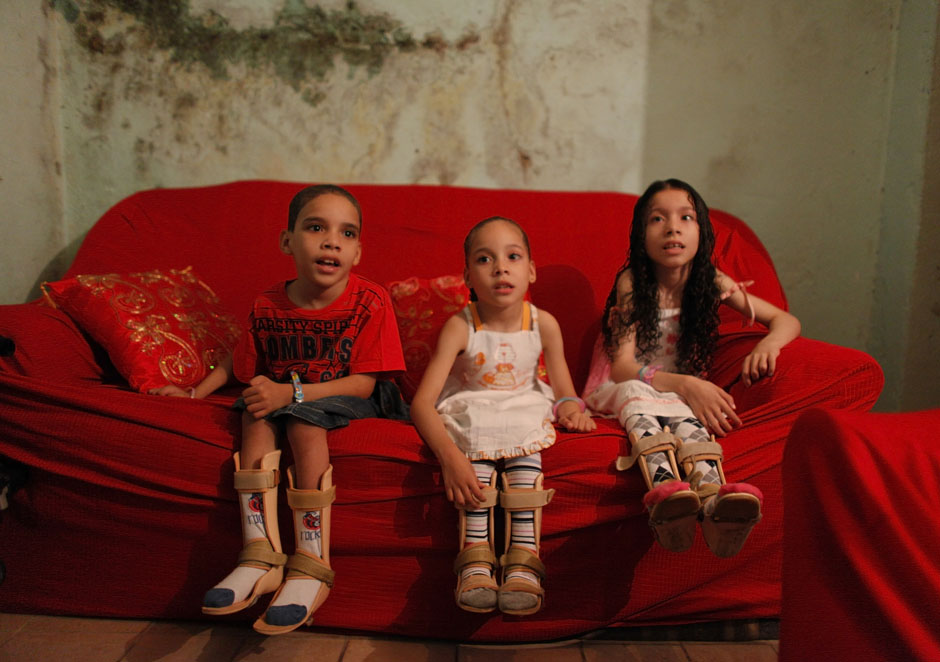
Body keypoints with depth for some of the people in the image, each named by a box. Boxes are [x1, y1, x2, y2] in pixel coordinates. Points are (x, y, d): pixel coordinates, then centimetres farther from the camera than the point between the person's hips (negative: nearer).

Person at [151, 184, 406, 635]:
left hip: (352, 402, -4)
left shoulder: (370, 303, -14)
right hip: (286, 395, 5)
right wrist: (195, 393, 3)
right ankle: (260, 557, -24)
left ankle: (311, 567, -27)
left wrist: (290, 391, -28)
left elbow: (362, 382, -19)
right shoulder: (267, 307, -1)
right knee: (255, 412, -25)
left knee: (304, 418, -32)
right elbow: (239, 363, 15)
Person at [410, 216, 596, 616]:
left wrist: (570, 408, -26)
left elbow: (563, 389, 1)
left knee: (525, 447, -30)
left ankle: (524, 559, -32)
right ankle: (476, 557, -32)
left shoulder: (543, 324, -9)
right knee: (476, 445, -33)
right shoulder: (459, 327, -17)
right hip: (470, 409, -1)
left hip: (523, 408, 1)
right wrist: (449, 455, -38)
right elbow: (422, 402, -23)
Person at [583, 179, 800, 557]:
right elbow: (622, 367, -20)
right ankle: (664, 490, -63)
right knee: (637, 394, -37)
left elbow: (787, 321, 3)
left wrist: (769, 343, -22)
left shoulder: (713, 283, -2)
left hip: (680, 394, 2)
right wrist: (684, 385, -35)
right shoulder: (631, 283, -12)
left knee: (685, 413, -34)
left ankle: (712, 498, -62)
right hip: (620, 389, -2)